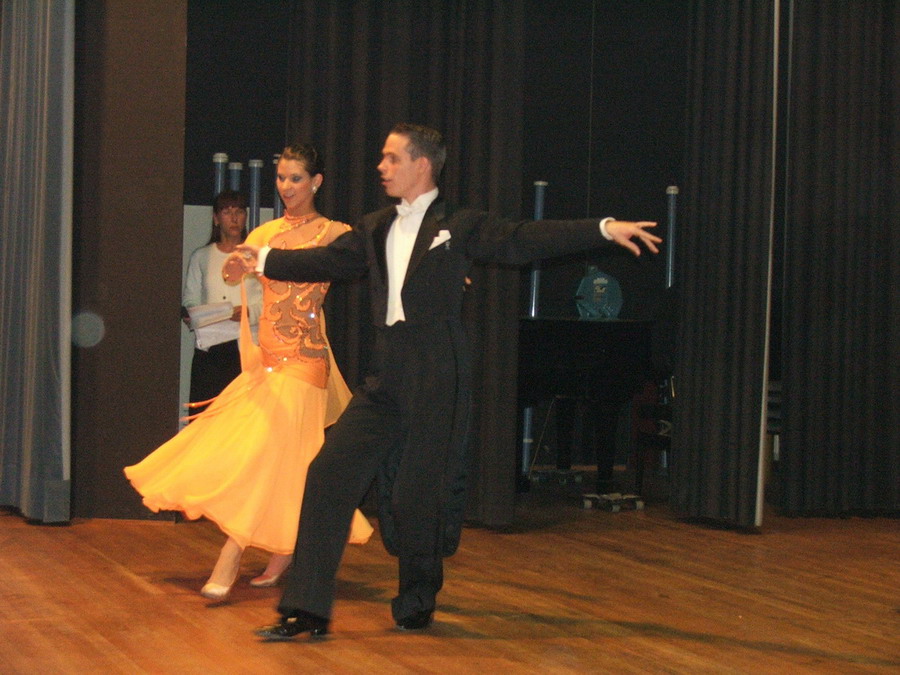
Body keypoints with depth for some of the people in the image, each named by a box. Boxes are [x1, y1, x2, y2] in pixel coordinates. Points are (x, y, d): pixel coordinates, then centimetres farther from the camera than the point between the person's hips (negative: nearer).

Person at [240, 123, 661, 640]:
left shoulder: (459, 227, -1)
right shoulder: (376, 230, 16)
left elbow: (524, 241, -10)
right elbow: (328, 261, 29)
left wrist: (605, 230, -20)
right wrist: (267, 260, 37)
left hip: (437, 384, -5)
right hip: (386, 383, 5)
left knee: (420, 495, 0)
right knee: (330, 474, -5)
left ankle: (418, 605, 25)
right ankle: (307, 610, 0)